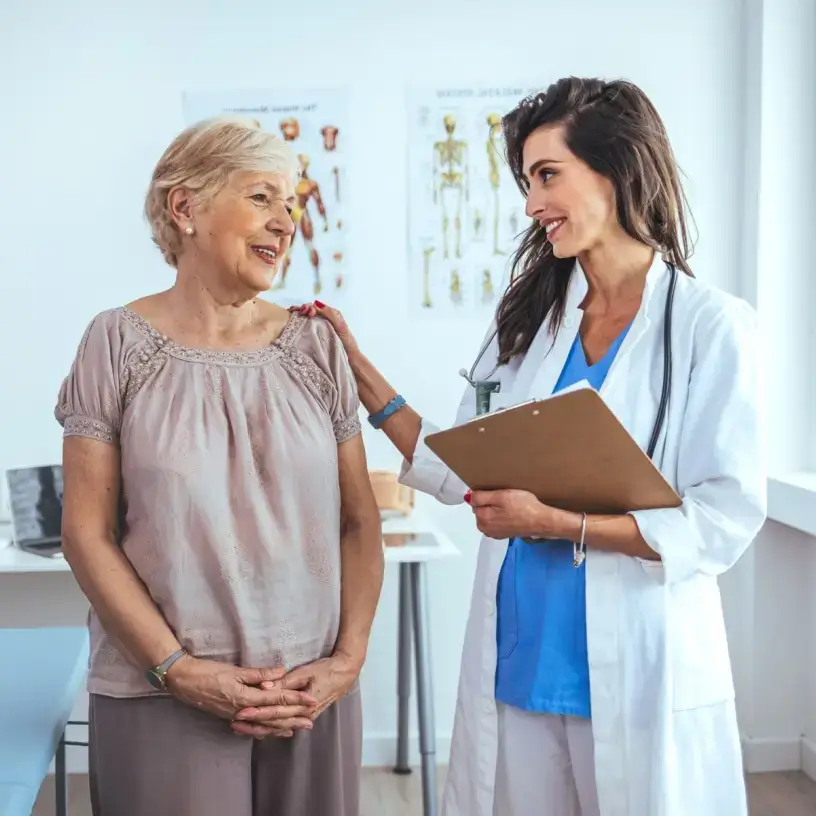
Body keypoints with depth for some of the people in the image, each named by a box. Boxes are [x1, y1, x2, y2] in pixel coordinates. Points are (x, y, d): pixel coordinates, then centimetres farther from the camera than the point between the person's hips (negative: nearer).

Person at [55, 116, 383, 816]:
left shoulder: (316, 347, 3)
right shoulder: (119, 343, -4)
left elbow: (360, 521, 6)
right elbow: (87, 532, -5)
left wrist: (348, 659, -5)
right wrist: (179, 669, -12)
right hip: (162, 699, -2)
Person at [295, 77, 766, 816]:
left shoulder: (712, 325, -9)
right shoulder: (529, 317, 6)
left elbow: (726, 520, -14)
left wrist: (555, 523, -18)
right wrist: (358, 370, 4)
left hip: (640, 678, -4)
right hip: (516, 661, 5)